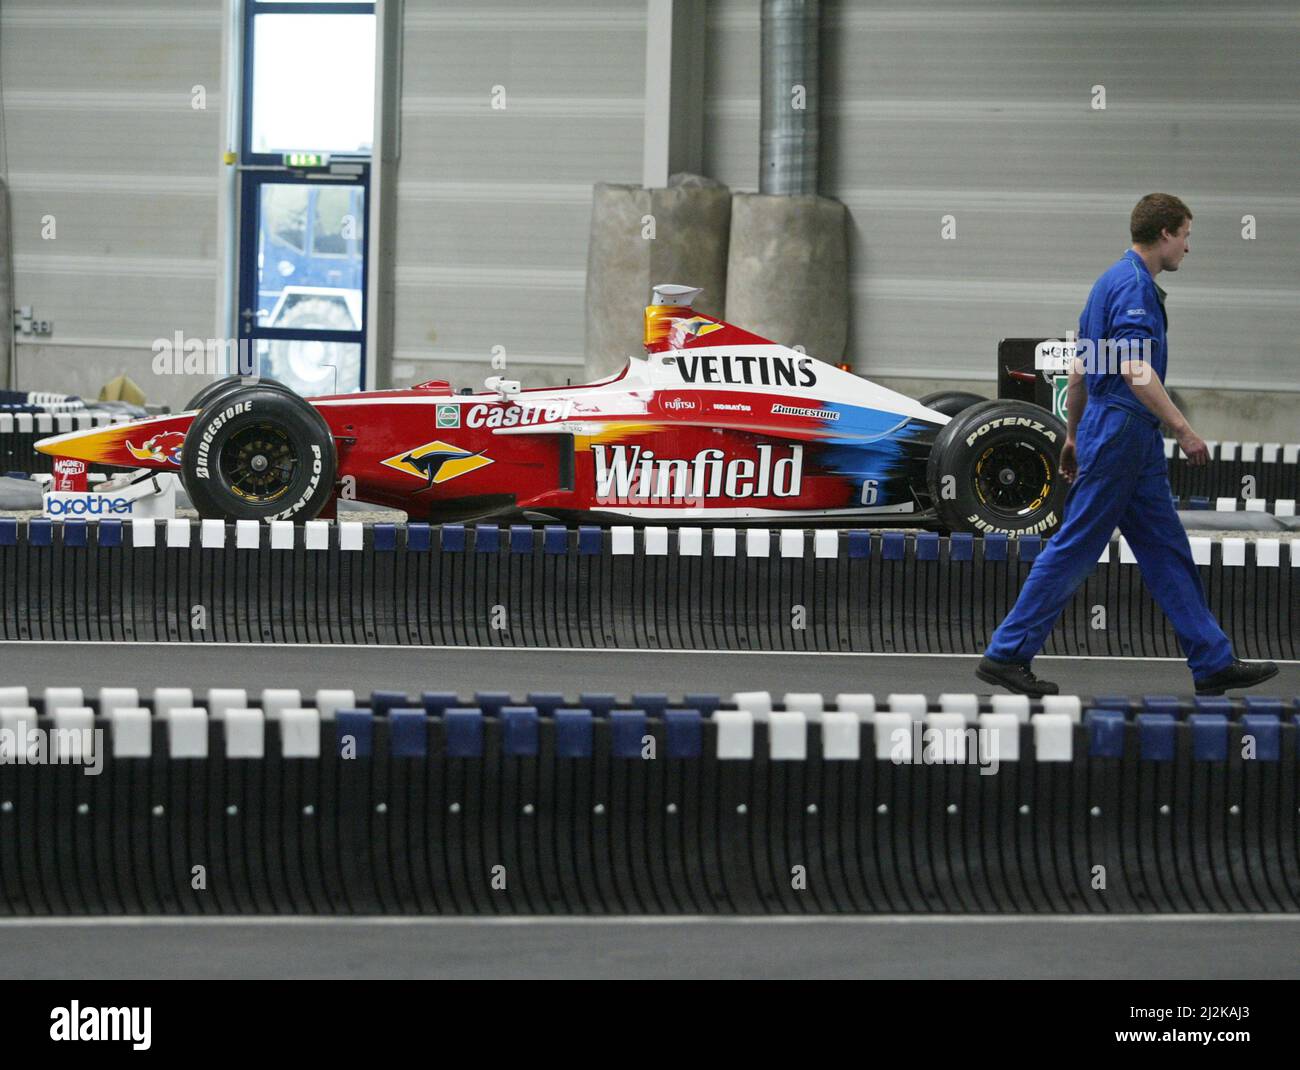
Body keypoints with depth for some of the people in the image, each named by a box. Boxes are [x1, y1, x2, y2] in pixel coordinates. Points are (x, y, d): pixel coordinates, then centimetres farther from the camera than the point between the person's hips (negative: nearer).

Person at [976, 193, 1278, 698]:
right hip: (1121, 430, -10)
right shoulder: (1134, 286, -15)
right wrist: (1183, 429, -23)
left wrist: (1074, 437, 26)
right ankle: (1007, 654, 0)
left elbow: (1080, 369, 21)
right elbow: (1134, 368, -25)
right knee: (1074, 548, -5)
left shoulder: (1112, 281, 17)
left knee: (1168, 551, 9)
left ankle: (1213, 661, 9)